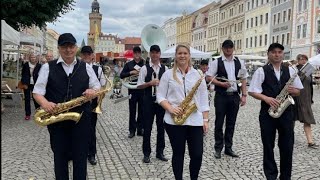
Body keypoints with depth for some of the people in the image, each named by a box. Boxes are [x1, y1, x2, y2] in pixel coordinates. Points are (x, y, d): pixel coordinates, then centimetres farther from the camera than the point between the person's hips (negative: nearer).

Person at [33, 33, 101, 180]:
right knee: (60, 157, 12)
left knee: (80, 157, 8)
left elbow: (98, 87, 12)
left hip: (81, 119, 1)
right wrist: (45, 103, -22)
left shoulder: (86, 67, 7)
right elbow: (37, 91, -1)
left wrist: (93, 91, -12)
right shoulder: (48, 67, 2)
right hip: (56, 120, -1)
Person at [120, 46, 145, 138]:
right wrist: (131, 72, -14)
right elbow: (121, 75, 0)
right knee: (132, 111, 5)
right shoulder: (128, 64, 7)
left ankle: (140, 129, 18)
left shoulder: (145, 64, 4)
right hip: (132, 90, 0)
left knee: (141, 110, 7)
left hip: (143, 90, 0)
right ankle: (132, 130, 12)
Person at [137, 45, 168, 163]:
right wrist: (150, 83, -20)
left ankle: (160, 152, 24)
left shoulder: (165, 68, 5)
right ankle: (146, 153, 18)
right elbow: (139, 86, -6)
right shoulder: (145, 68, -3)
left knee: (161, 126, 10)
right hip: (149, 101, -2)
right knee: (147, 127, 4)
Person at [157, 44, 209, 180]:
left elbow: (204, 98, 8)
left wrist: (205, 119, 3)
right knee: (178, 154, 8)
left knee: (197, 155, 2)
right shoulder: (168, 74, 3)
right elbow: (160, 96, 3)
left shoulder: (197, 74, 8)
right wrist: (170, 108, -14)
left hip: (195, 121, 2)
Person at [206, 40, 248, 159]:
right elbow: (208, 78, -5)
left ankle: (228, 148, 23)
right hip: (221, 96, -3)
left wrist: (244, 95, 3)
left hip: (234, 96, 3)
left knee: (231, 123, 11)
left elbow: (243, 79, 10)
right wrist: (222, 84, -18)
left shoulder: (239, 62, 8)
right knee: (219, 123, 4)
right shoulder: (216, 62, -2)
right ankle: (218, 148, 17)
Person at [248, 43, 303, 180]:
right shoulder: (261, 71, -2)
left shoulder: (290, 70, 8)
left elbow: (298, 91, 13)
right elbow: (252, 91, -5)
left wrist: (292, 90, -10)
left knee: (287, 146, 6)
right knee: (268, 146, 7)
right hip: (267, 113, -2)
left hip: (286, 112, 3)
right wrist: (267, 98, -20)